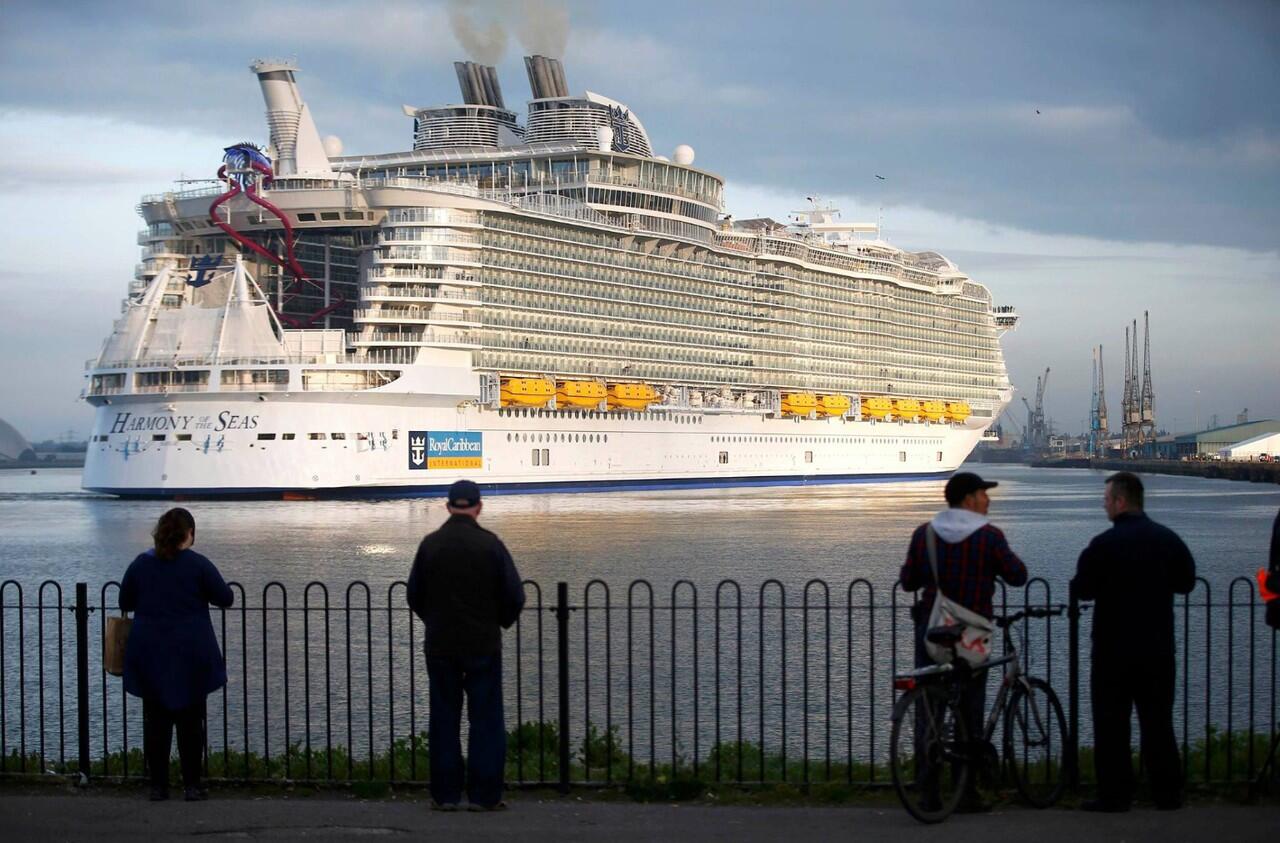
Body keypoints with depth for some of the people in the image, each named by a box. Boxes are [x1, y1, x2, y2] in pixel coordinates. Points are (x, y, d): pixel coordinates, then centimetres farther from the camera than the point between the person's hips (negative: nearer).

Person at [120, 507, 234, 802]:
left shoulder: (141, 564, 1)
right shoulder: (198, 564, -8)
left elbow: (125, 603, 10)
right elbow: (225, 598, -2)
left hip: (149, 656, 2)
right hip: (190, 656, -2)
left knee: (155, 720, 8)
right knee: (190, 720, 5)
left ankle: (158, 786, 8)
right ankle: (192, 786, 5)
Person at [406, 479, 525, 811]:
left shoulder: (430, 544, -2)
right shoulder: (490, 545, -8)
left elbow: (414, 594, 5)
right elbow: (514, 595, -7)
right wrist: (501, 622, 13)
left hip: (440, 647, 2)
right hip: (483, 646, -2)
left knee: (444, 720, 9)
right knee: (486, 720, 4)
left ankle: (444, 794, 10)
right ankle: (484, 794, 3)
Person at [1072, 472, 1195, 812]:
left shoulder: (1104, 544, -14)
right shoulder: (1168, 539, 1)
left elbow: (1082, 589, -10)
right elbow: (1186, 581, 13)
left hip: (1114, 650, -5)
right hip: (1159, 649, 5)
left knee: (1111, 723, 2)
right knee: (1158, 721, 12)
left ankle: (1114, 794, 1)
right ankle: (1167, 793, 14)